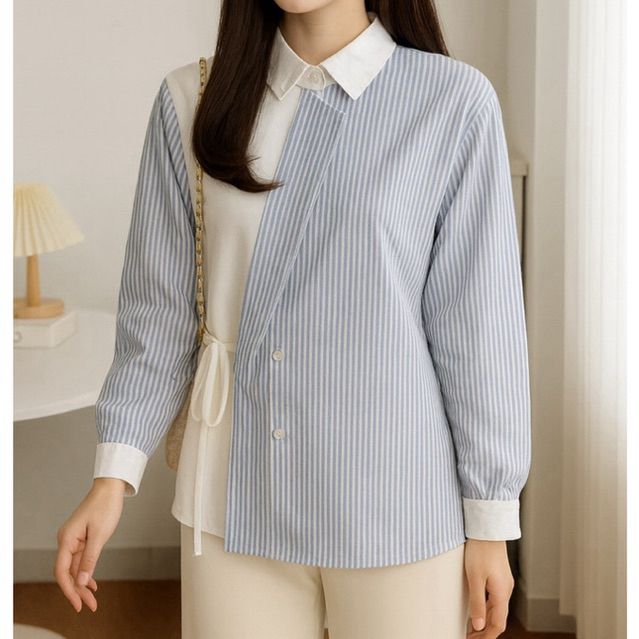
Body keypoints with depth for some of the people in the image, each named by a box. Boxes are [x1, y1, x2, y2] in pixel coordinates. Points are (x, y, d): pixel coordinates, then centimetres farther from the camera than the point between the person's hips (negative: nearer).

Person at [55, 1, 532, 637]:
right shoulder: (192, 99, 2)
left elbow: (478, 322, -5)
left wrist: (490, 523, -2)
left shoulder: (453, 100, -7)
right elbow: (159, 309, 4)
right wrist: (112, 476, -2)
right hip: (232, 505, 2)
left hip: (394, 507, -2)